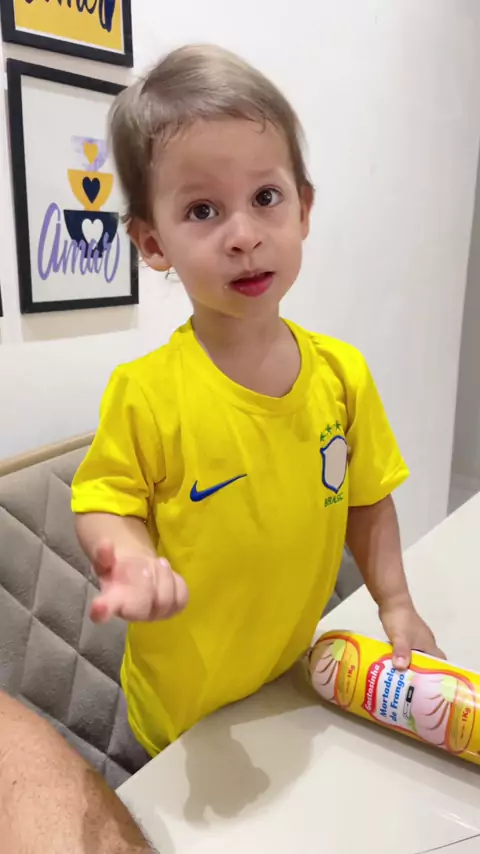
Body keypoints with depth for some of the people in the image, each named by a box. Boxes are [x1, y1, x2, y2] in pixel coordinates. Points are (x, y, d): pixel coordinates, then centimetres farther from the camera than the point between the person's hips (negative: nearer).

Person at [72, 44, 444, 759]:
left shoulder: (342, 373, -12)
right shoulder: (146, 393, -24)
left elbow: (366, 501, 0)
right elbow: (110, 501, -11)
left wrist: (396, 605, -2)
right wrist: (133, 557, -31)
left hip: (299, 675, 4)